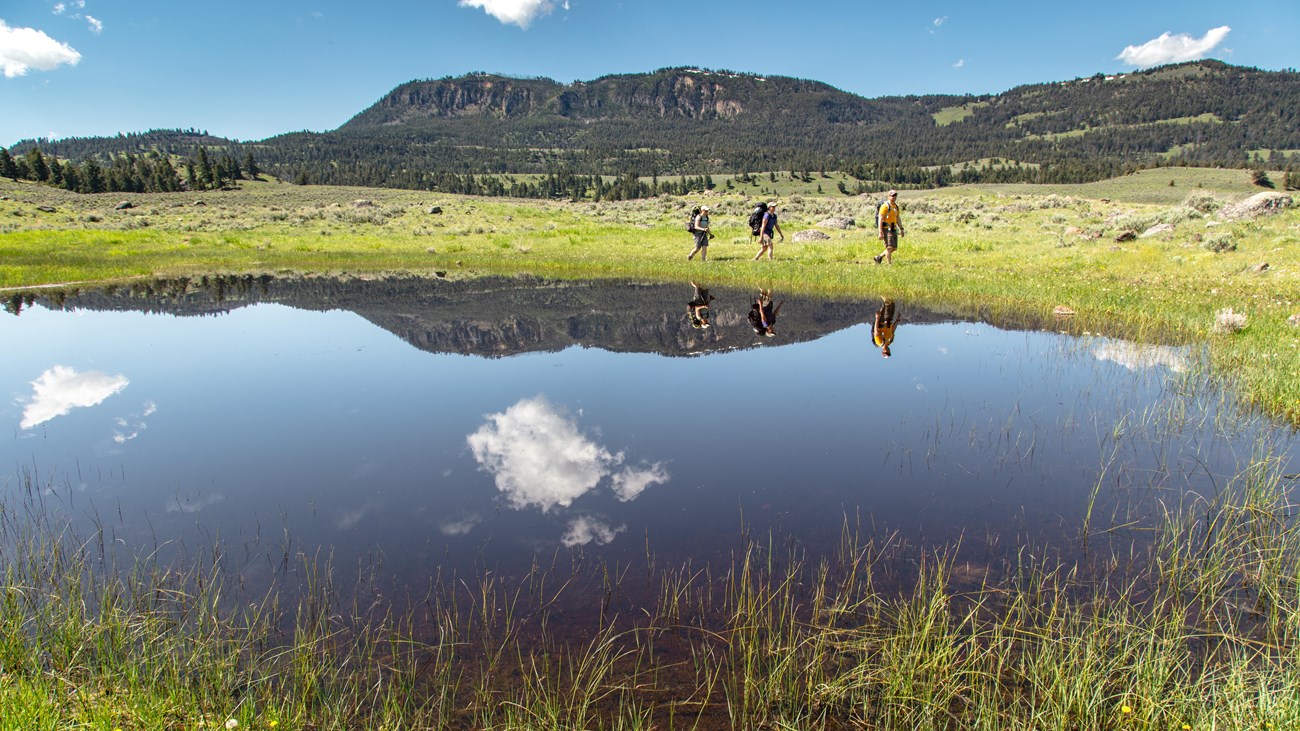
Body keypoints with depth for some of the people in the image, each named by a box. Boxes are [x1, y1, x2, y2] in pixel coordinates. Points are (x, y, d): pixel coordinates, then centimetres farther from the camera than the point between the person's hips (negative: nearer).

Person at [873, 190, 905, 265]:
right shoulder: (885, 206, -12)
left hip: (893, 229, 8)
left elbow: (898, 219, 21)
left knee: (894, 247, 10)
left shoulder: (896, 206, 14)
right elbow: (880, 220, -16)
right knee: (890, 247, -13)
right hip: (886, 229, -8)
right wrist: (880, 232, -21)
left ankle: (879, 257, 24)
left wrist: (901, 229, 12)